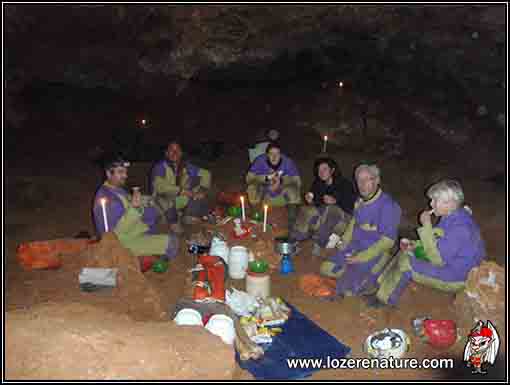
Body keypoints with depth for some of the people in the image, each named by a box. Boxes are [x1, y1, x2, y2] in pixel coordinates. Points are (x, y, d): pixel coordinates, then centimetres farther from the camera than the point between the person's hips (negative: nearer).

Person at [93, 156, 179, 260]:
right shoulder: (104, 198, -26)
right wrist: (133, 207, -36)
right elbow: (116, 231, -31)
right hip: (125, 243, -10)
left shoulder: (119, 190, 3)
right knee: (172, 242, -16)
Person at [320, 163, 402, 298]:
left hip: (374, 254, -7)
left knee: (348, 289, -14)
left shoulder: (388, 205, -22)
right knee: (326, 268, 4)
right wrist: (345, 244, 9)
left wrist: (361, 257, -21)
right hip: (355, 247, 8)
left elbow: (387, 240, -21)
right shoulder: (360, 201, 2)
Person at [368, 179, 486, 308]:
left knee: (405, 263, -13)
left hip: (457, 278, -10)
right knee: (405, 253, 8)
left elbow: (437, 259, -27)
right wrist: (417, 245, -4)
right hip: (448, 261, 10)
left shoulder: (460, 226, -32)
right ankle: (383, 290, 11)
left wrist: (426, 226, -26)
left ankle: (385, 299, 8)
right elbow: (438, 241, 13)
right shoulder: (451, 216, -2)